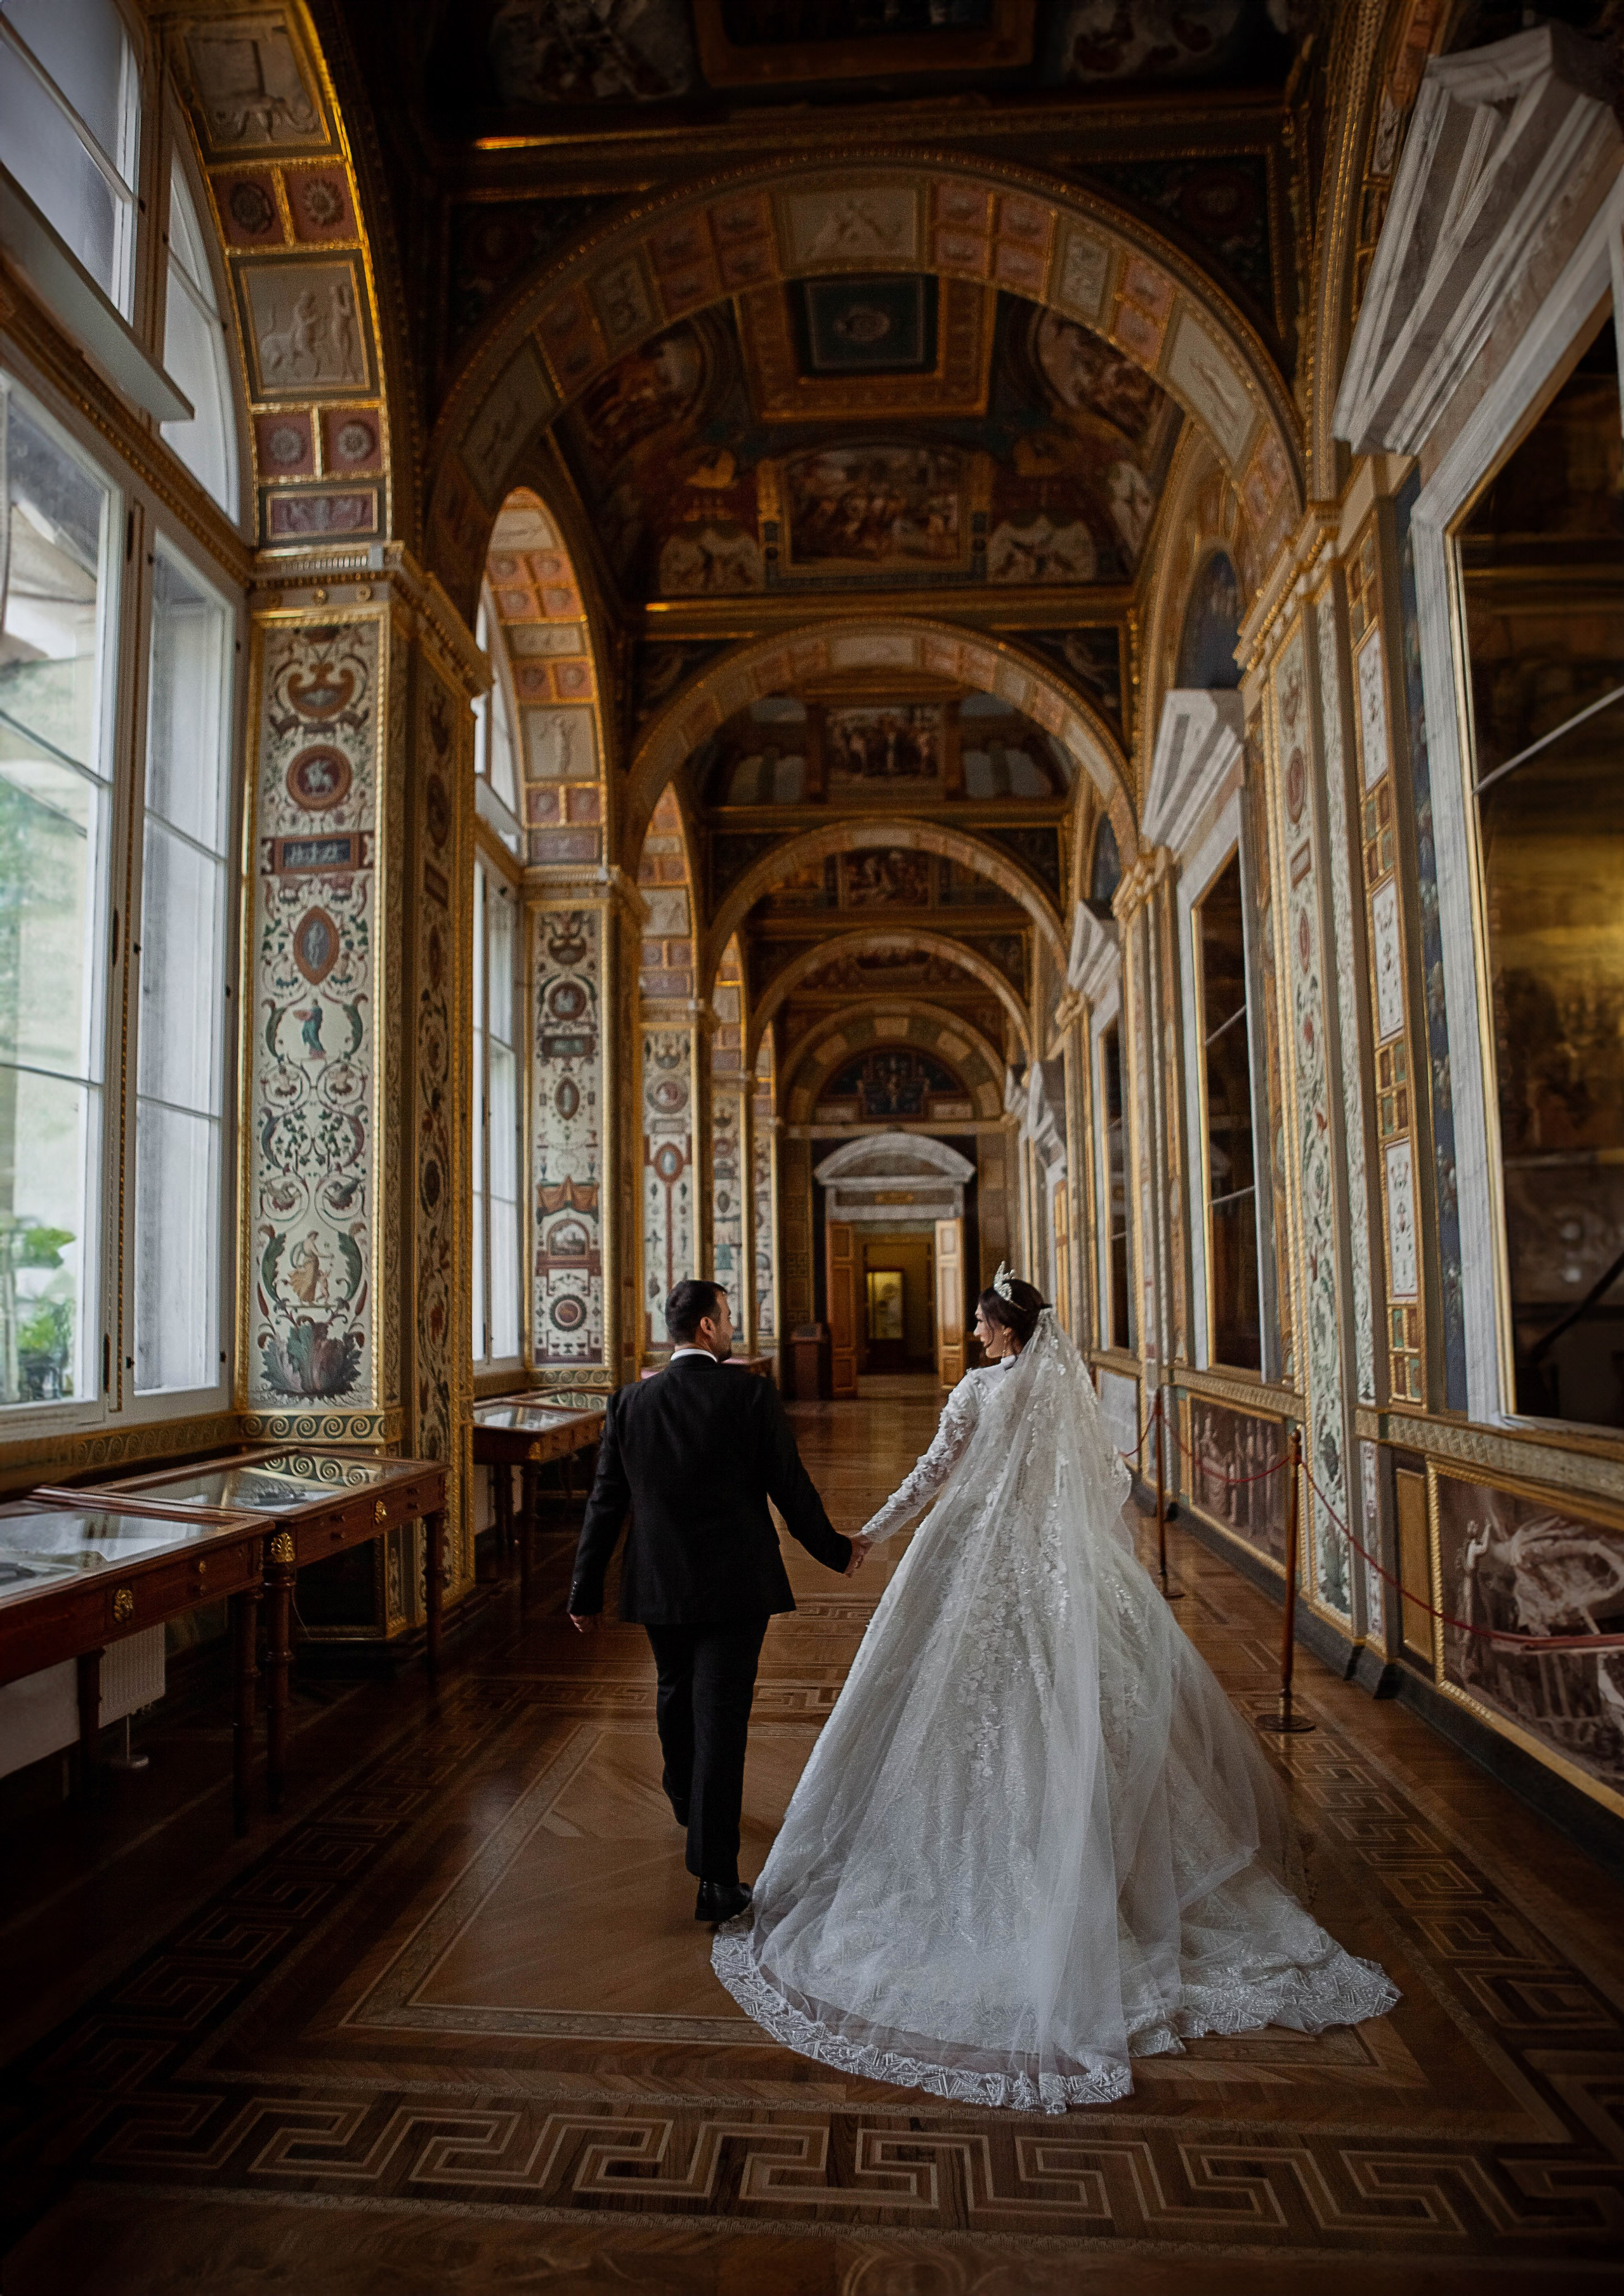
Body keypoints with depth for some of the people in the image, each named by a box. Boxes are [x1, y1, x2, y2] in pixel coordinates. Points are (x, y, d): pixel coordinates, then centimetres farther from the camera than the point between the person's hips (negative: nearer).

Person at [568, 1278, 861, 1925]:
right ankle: (716, 1879, 1)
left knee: (676, 1696, 26)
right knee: (720, 1719, 0)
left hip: (658, 1586, 4)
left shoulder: (630, 1402, -2)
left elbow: (605, 1503, 2)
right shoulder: (751, 1393, -11)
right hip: (735, 1585, -4)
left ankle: (685, 1800, 52)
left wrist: (586, 1591, 10)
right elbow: (790, 1487, -7)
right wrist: (836, 1550, 9)